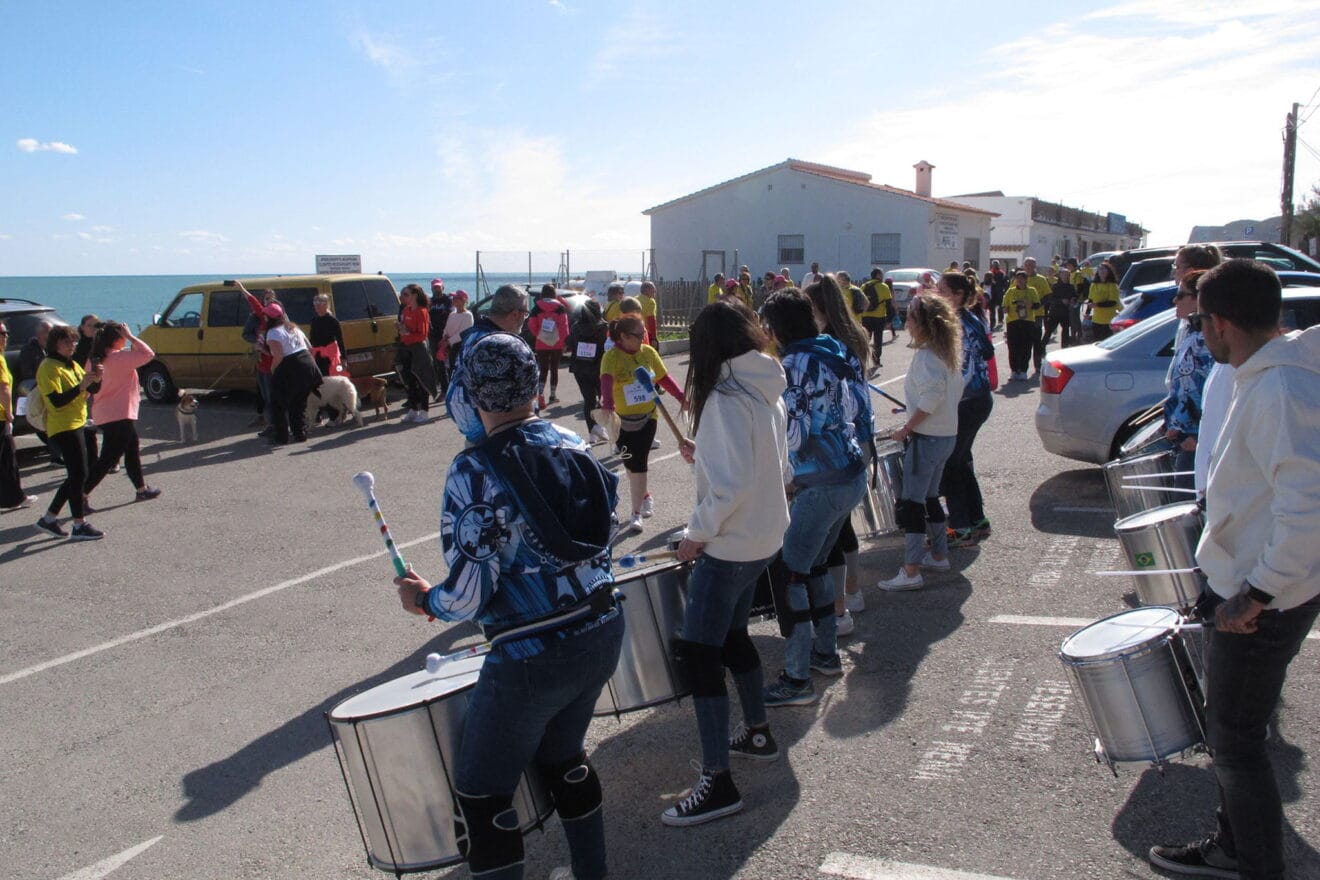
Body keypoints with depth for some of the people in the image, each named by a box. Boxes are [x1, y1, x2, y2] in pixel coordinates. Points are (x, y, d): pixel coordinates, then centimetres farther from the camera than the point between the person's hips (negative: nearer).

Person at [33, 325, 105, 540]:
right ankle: (80, 526, -4)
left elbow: (93, 390, 10)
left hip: (76, 424, 9)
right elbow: (57, 401, -21)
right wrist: (82, 385, -26)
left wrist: (96, 379, -9)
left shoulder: (73, 365, 16)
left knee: (76, 476, 12)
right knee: (78, 475, -9)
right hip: (63, 427, -9)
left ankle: (48, 519, 21)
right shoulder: (49, 367, -11)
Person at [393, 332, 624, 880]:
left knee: (482, 795, 11)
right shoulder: (575, 447, 2)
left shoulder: (475, 472, -17)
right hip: (602, 635, 7)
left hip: (531, 657, -7)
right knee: (562, 757, 29)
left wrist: (422, 599, 1)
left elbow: (468, 594, -18)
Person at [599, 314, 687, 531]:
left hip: (648, 416, 1)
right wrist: (608, 406, -49)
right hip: (623, 420, -1)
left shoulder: (648, 352, -1)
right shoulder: (611, 357, -15)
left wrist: (682, 398, -3)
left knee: (638, 464, -2)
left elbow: (664, 377, 7)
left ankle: (637, 513, 8)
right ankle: (645, 496, 40)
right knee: (631, 464, 11)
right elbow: (606, 381, -32)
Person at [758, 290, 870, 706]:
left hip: (823, 484, -10)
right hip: (854, 475, 10)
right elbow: (860, 413, 14)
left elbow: (792, 433, -20)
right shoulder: (835, 354, 11)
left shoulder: (796, 364, -15)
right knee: (814, 563, 22)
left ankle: (797, 679, -2)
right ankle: (827, 653, 30)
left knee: (789, 572, -4)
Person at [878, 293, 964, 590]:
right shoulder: (949, 352, 10)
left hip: (926, 438, -9)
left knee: (911, 504, -6)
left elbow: (931, 396, -27)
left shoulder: (925, 356, -18)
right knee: (930, 498, 21)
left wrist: (906, 428, -19)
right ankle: (939, 555, 30)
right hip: (948, 435, 9)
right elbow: (957, 391, 15)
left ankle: (911, 572, -6)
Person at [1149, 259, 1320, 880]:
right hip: (1245, 585, 10)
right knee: (1230, 729, 22)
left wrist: (1257, 593, -26)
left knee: (1236, 740, 5)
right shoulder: (1269, 375, 7)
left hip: (1262, 602, -10)